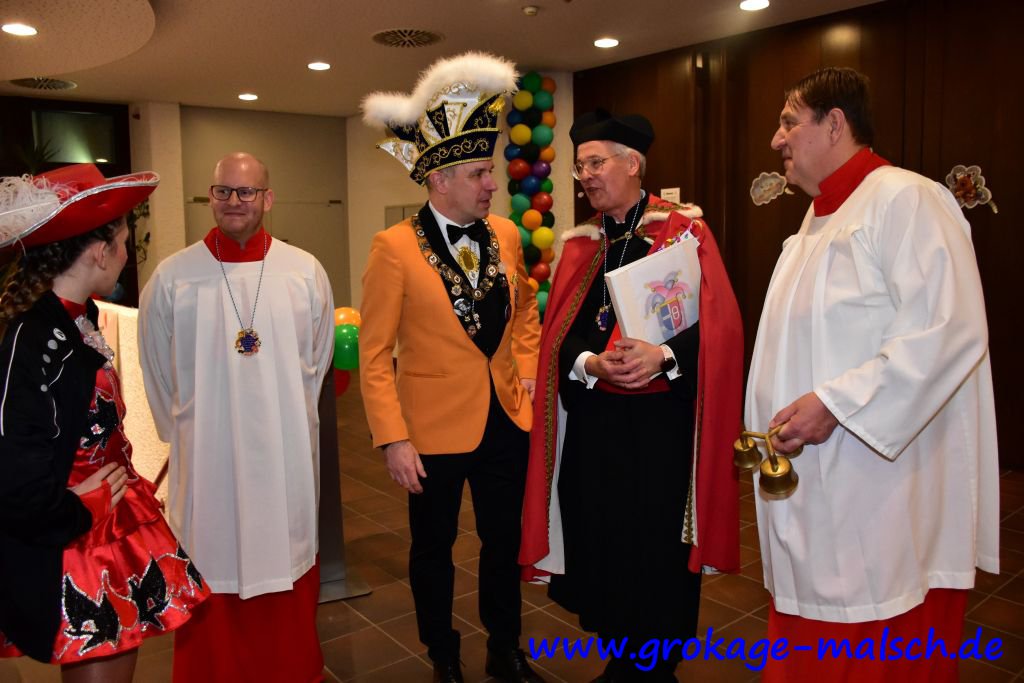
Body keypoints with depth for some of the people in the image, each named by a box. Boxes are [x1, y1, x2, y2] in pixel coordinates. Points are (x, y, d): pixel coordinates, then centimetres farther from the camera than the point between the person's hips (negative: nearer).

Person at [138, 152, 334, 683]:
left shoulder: (306, 272, -2)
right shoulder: (171, 278, -4)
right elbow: (158, 375, 6)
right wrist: (185, 435, 10)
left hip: (286, 458, 1)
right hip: (206, 460, -1)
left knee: (286, 569, 13)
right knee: (210, 578, 9)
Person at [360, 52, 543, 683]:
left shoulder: (505, 234, 1)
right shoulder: (395, 247, -14)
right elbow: (375, 354, -12)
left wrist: (526, 367, 6)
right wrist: (393, 441, -16)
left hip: (507, 419, 5)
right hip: (435, 429, -4)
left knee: (504, 542, 18)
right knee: (434, 548, 15)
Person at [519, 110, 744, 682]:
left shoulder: (685, 229, -2)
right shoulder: (579, 245, 11)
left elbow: (720, 322, -9)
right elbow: (559, 335, 6)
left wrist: (663, 355, -25)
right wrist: (590, 363, -14)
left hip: (661, 418, -4)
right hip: (592, 419, 4)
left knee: (657, 548, 5)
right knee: (601, 543, 11)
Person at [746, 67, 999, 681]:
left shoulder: (904, 200, -13)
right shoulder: (818, 220, 16)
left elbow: (951, 329, -23)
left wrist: (834, 403, -24)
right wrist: (789, 418, 13)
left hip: (883, 502, -9)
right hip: (818, 492, 9)